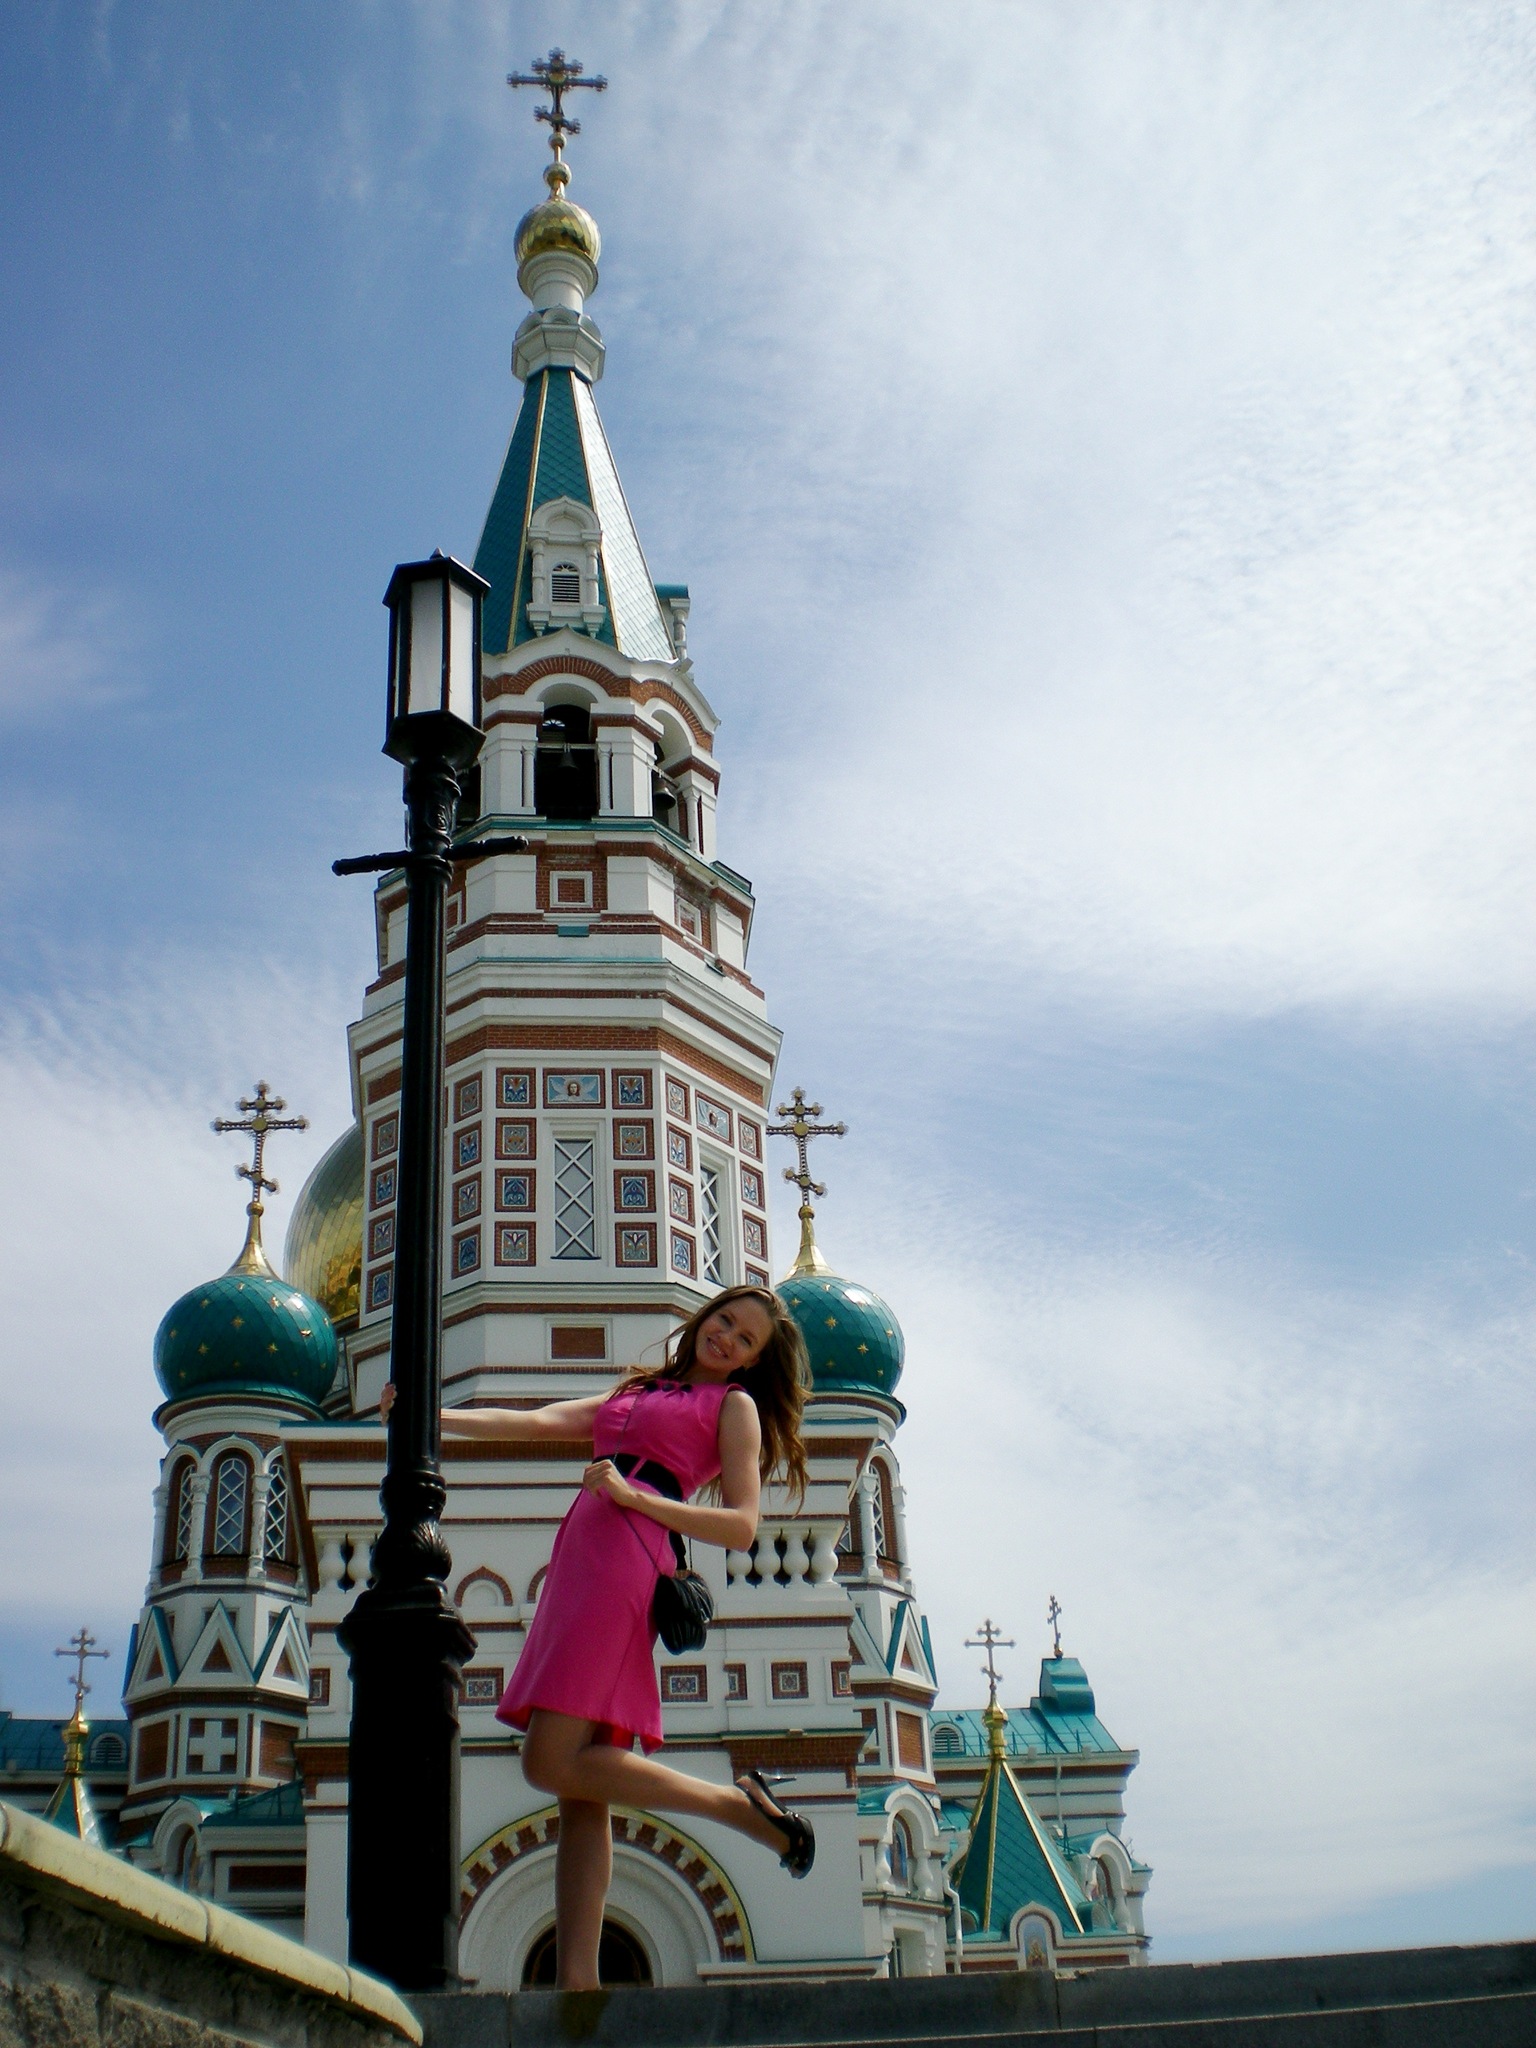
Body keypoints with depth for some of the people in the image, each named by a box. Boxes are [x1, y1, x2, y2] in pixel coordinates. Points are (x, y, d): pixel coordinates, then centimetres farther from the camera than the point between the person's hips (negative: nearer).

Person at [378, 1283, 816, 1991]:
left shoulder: (736, 1405, 11)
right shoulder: (634, 1394, 30)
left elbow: (741, 1528, -1)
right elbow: (533, 1422, 22)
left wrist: (633, 1496, -10)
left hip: (625, 1559, -7)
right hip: (582, 1562, 7)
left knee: (552, 1763, -17)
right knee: (581, 1794, -3)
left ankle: (742, 1806, -7)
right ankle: (576, 1984, -8)